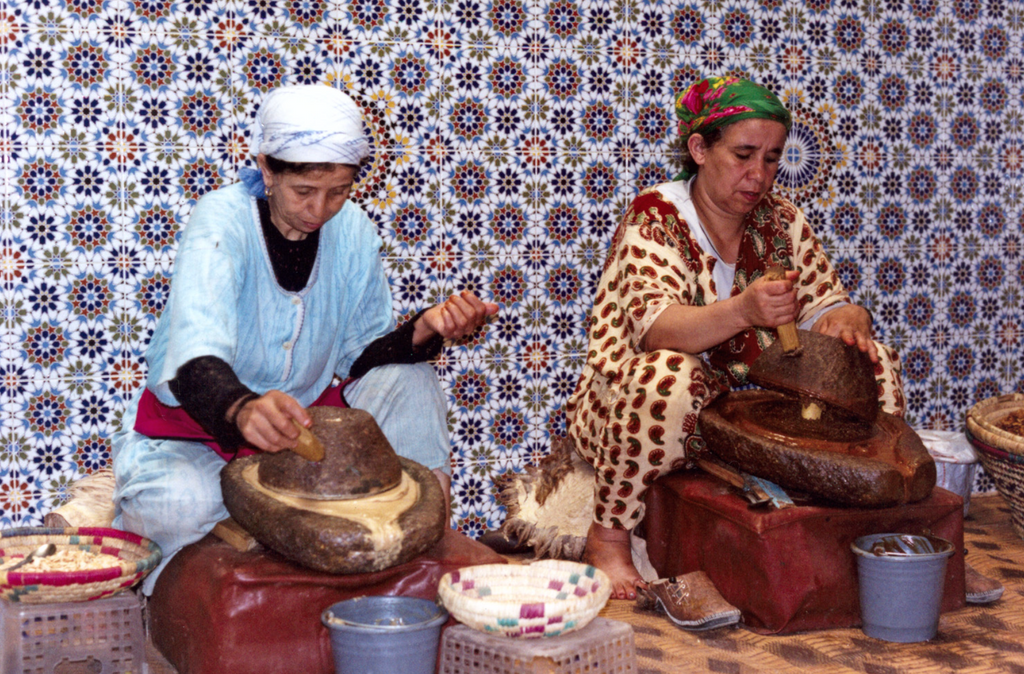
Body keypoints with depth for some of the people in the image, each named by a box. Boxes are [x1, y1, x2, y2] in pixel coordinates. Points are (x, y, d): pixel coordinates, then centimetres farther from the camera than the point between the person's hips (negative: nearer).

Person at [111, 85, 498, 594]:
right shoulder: (222, 221, -22)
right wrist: (243, 410, -61)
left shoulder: (352, 231, -5)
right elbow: (196, 362, -38)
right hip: (188, 430, -5)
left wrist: (424, 329, -21)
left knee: (410, 383, -15)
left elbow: (360, 354, 0)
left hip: (299, 420, 5)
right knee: (184, 504, -37)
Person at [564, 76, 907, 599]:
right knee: (670, 378, -39)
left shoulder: (782, 221, 5)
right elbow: (655, 328, -27)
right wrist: (742, 310, -45)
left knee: (874, 362, -8)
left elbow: (827, 306, 4)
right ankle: (607, 538, -19)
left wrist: (846, 320, -22)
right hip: (634, 405, -5)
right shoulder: (655, 217, -12)